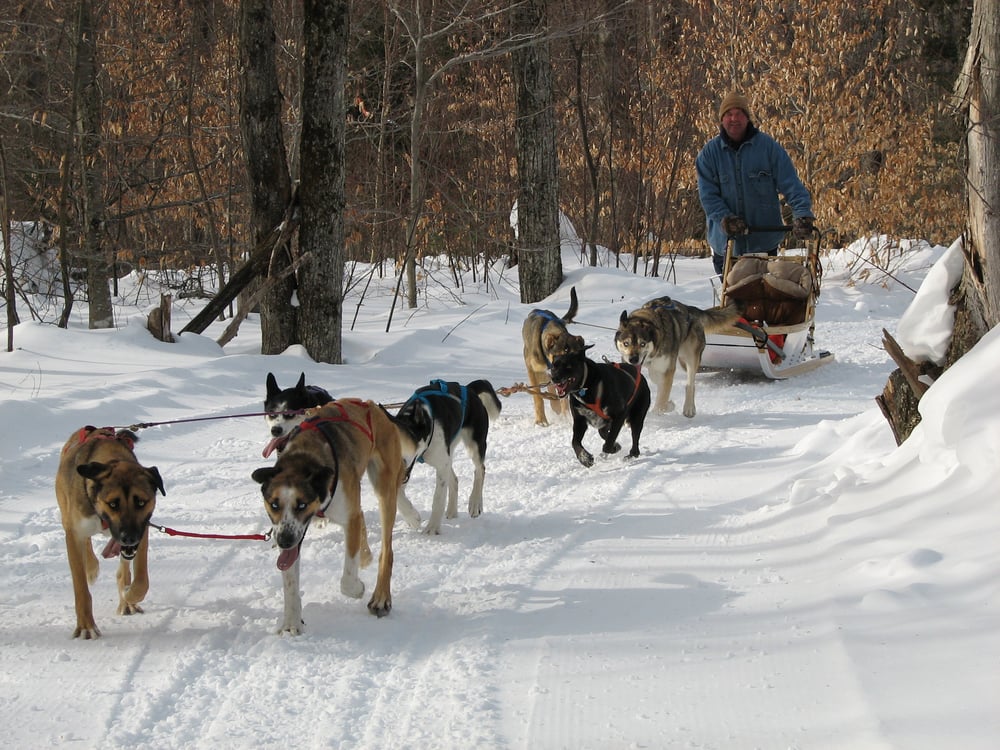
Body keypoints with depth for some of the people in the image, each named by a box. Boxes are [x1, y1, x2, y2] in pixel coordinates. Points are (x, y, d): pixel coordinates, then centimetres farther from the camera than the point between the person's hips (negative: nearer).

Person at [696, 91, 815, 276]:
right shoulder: (710, 153, 3)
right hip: (725, 243, 1)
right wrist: (724, 218, -20)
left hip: (764, 241, -1)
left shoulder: (768, 146, -1)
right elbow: (707, 194, -3)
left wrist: (802, 214, -21)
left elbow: (791, 184, -6)